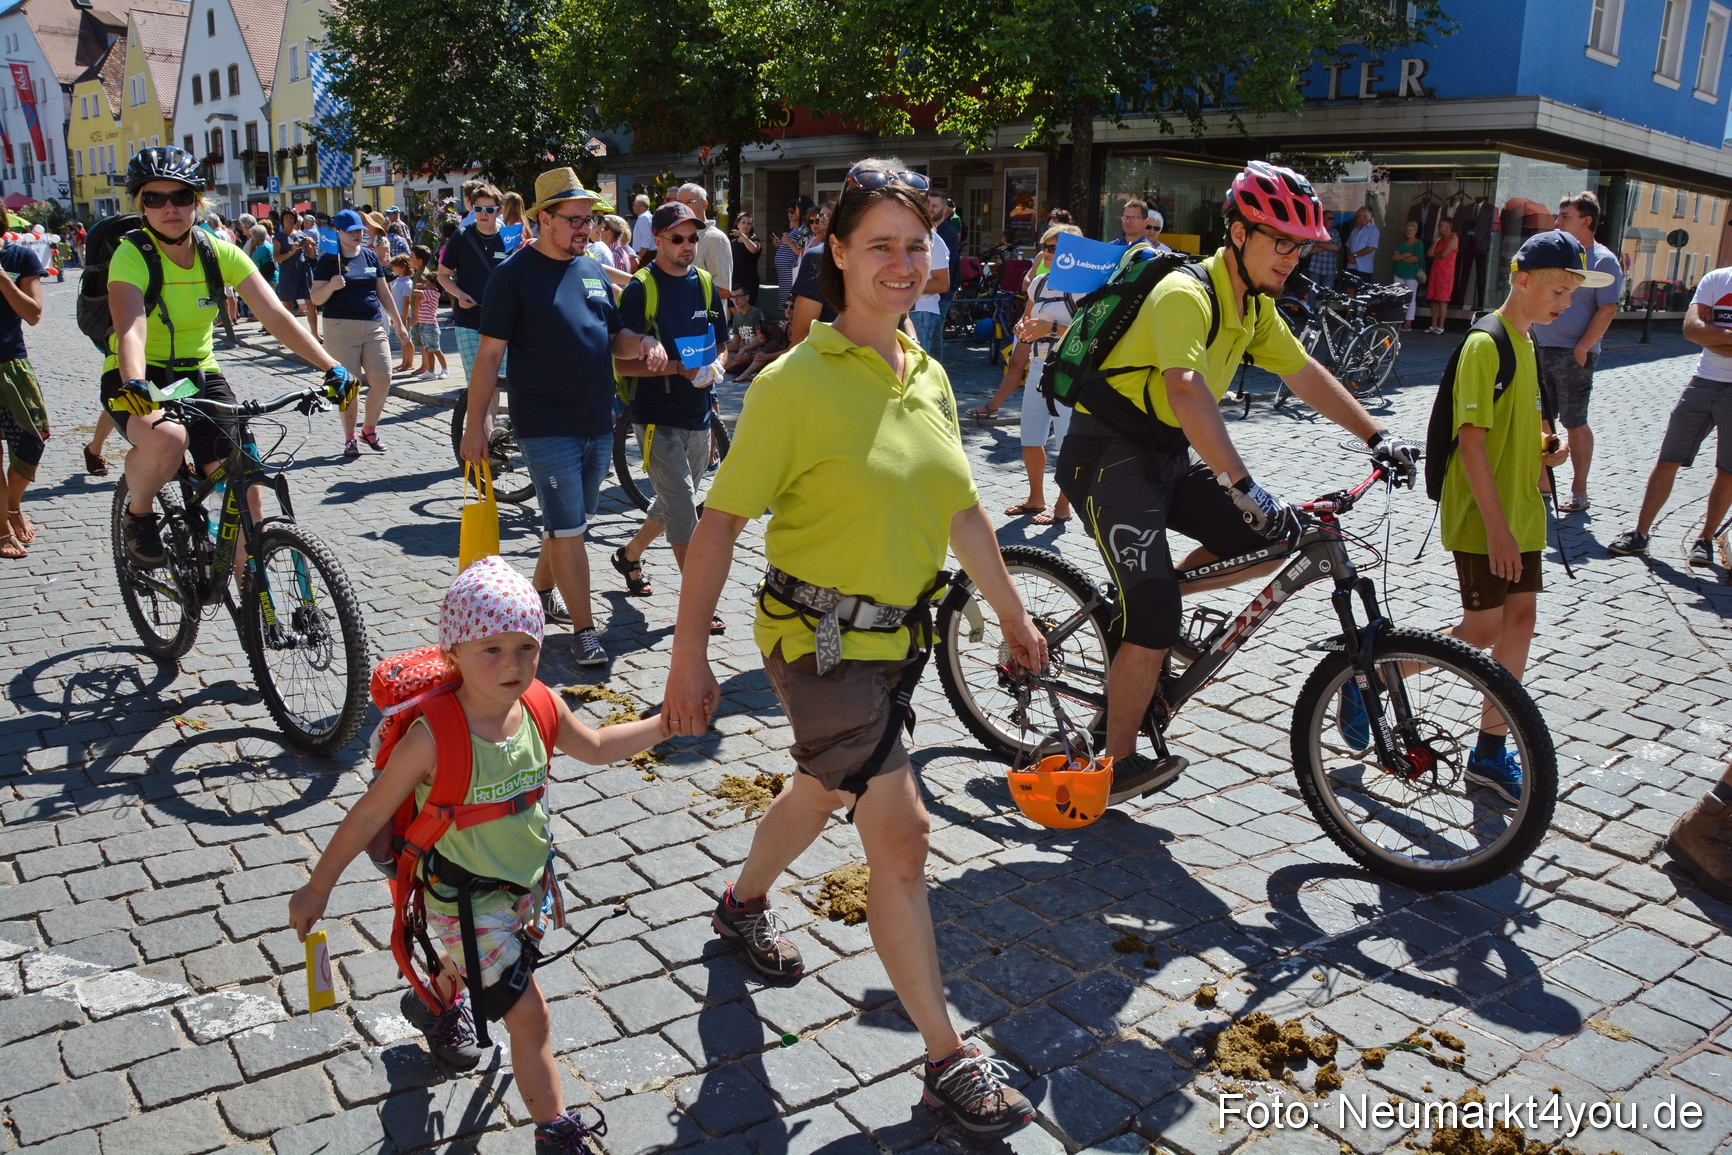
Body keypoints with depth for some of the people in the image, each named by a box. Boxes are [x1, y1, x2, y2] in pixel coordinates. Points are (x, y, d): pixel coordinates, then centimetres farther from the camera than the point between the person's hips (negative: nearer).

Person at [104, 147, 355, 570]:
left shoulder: (222, 254, -6)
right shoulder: (131, 256, -16)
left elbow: (275, 316, -15)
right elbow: (130, 328, -32)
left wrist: (333, 368, -28)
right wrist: (134, 384, -52)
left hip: (200, 376, 4)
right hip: (140, 381, -3)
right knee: (165, 439, -37)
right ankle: (138, 514, -4)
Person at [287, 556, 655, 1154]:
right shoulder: (434, 737, -30)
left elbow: (596, 747, 7)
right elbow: (369, 815, -18)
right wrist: (317, 888, -10)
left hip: (528, 884, 6)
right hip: (467, 899, -6)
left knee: (471, 961, 35)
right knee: (530, 1018, -3)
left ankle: (436, 1001, 68)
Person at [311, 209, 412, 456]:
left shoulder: (371, 256, 13)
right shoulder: (328, 260, 0)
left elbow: (384, 292, 19)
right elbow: (316, 299, -4)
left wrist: (398, 323, 17)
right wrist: (331, 286, -24)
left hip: (374, 327, 4)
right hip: (341, 328, -4)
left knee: (383, 380, -4)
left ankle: (369, 429, 17)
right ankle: (349, 438, 10)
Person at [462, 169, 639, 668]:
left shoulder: (593, 271, 12)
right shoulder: (515, 274, -7)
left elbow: (613, 337, 19)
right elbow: (490, 353, -8)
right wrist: (477, 422, -12)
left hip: (598, 421, 7)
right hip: (546, 425, -7)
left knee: (570, 519, 18)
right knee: (567, 527, -5)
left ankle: (543, 590, 39)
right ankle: (584, 629, 1)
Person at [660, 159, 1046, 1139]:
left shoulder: (929, 378, 5)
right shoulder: (795, 382, -16)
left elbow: (963, 510, 13)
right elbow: (722, 519, -15)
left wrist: (1014, 617, 16)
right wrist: (690, 653, -17)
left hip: (894, 634, 7)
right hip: (820, 639, -7)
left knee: (824, 790, 26)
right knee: (902, 833, -8)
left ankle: (746, 902, 55)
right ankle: (949, 1060, 7)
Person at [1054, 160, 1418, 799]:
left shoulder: (1256, 307, 8)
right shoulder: (1185, 295, -22)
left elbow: (1305, 374, 17)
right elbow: (1186, 392, -37)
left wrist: (1376, 436, 10)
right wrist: (1243, 486, -45)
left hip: (1166, 457, 9)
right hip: (1108, 457, -9)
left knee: (1272, 538, 0)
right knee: (1155, 622, -13)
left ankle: (1145, 599, 13)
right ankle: (1119, 765, 4)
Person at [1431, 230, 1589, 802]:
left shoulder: (1529, 344, 13)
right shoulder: (1486, 345, -15)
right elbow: (1472, 441, -20)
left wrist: (1549, 445, 2)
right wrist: (1496, 528, -23)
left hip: (1520, 513, 8)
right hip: (1481, 517, -8)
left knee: (1520, 619, 7)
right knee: (1483, 630, -6)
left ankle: (1490, 751, 15)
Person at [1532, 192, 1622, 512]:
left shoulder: (1603, 261, -8)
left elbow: (1607, 310, -12)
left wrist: (1582, 348, -16)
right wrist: (1529, 337, 9)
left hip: (1573, 356, -6)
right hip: (1539, 351, 6)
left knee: (1574, 424, 0)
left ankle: (1579, 491, 9)